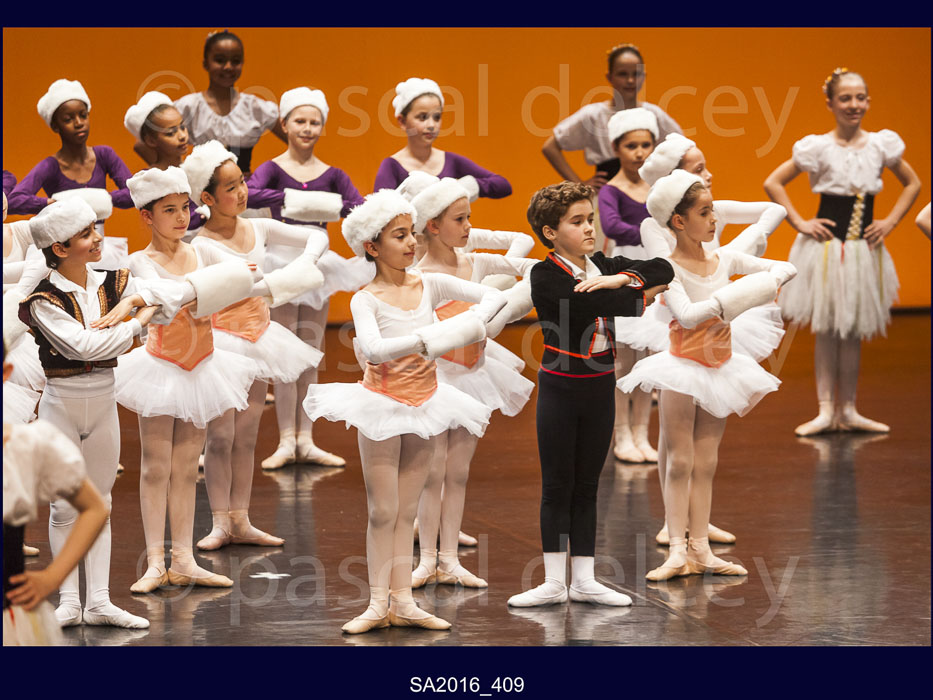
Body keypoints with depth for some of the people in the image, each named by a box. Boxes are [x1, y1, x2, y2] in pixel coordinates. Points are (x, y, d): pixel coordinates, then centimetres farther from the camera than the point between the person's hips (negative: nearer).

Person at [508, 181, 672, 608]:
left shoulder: (602, 266, 5)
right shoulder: (545, 276, -13)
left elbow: (663, 269, 2)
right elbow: (593, 304, -26)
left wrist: (621, 278, -15)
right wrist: (641, 294, -12)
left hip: (600, 387, 5)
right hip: (560, 387, -5)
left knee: (587, 484, 10)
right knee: (557, 485, 2)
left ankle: (584, 581, 13)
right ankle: (554, 583, 8)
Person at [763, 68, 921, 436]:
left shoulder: (881, 144, 1)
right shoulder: (818, 147, -8)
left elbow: (912, 184, 15)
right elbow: (773, 183, -4)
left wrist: (890, 222, 5)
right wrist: (800, 223, -7)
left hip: (865, 249, 3)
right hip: (827, 247, -3)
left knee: (854, 330, 8)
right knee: (826, 330, 1)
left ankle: (848, 410, 16)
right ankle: (826, 410, 6)